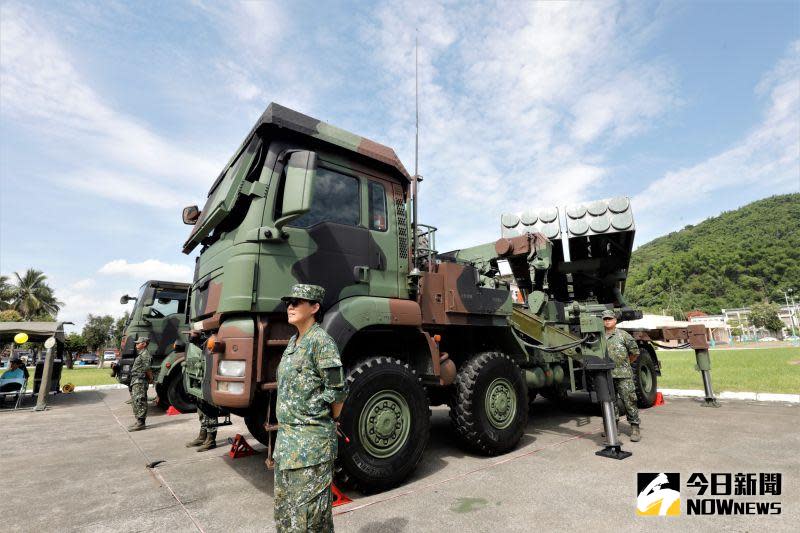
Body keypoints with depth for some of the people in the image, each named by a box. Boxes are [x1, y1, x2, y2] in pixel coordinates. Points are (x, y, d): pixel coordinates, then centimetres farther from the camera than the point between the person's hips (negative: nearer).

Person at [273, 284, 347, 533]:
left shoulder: (321, 341, -17)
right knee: (283, 507, 21)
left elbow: (337, 392, -17)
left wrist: (331, 422, -2)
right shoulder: (293, 342, 10)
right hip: (286, 438, 9)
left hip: (311, 441, -9)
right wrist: (285, 434, 15)